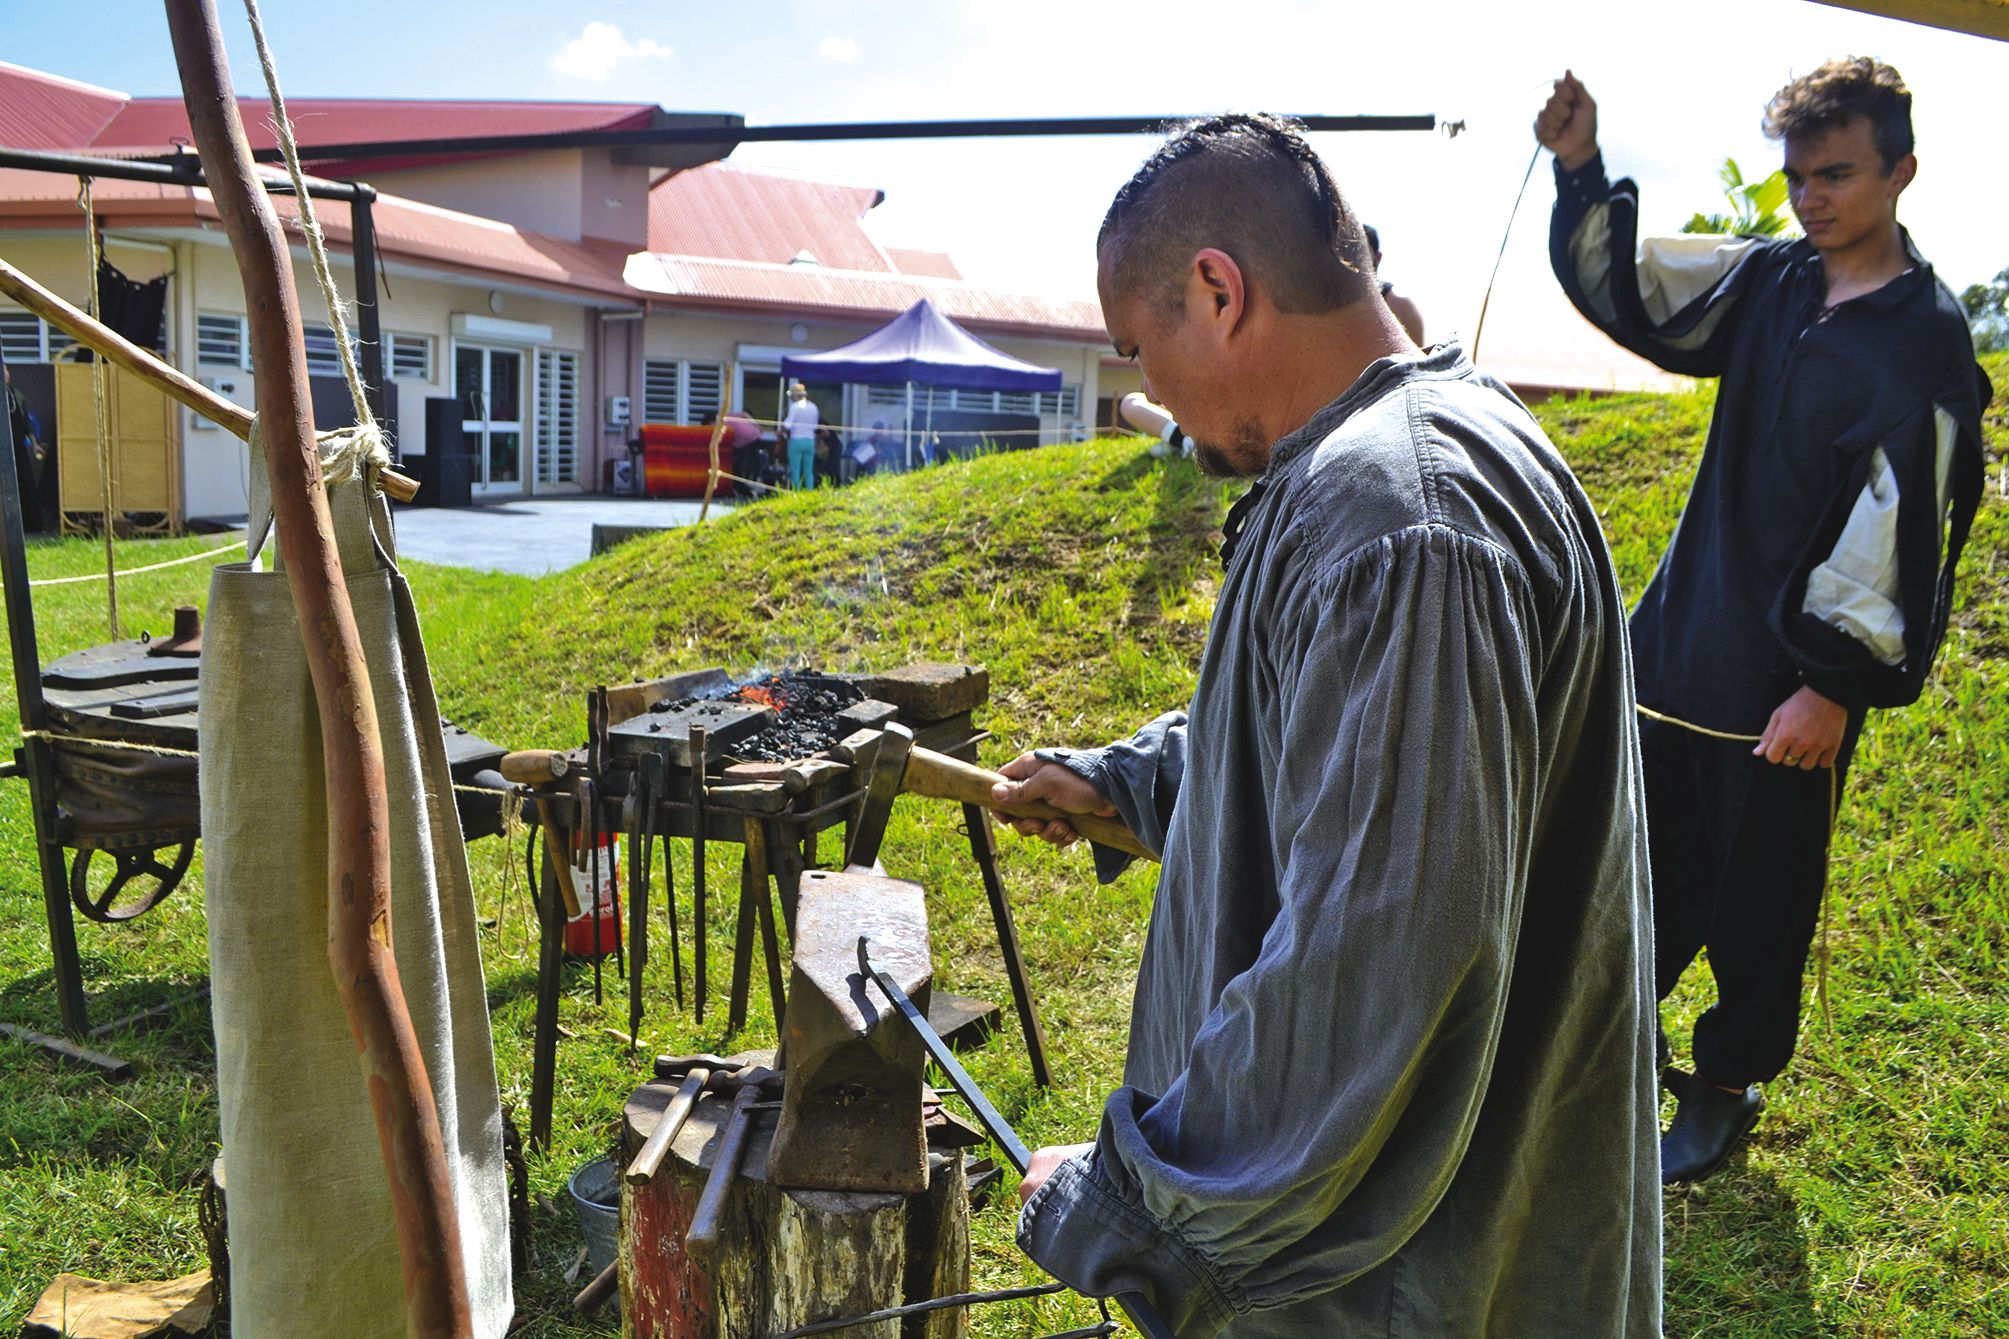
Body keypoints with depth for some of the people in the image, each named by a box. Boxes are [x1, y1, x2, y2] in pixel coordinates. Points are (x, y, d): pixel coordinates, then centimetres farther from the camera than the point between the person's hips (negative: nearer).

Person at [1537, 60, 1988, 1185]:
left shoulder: (1926, 338, -12)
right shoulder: (1767, 283, 6)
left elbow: (1905, 527, -15)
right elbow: (1623, 286, 8)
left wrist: (1836, 685, -17)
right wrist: (1583, 168, -9)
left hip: (1794, 681, -5)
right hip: (1680, 643, 5)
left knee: (1762, 899, 10)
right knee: (1651, 862, 18)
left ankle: (1726, 1087, 29)